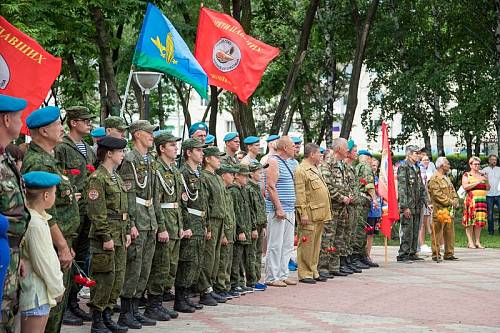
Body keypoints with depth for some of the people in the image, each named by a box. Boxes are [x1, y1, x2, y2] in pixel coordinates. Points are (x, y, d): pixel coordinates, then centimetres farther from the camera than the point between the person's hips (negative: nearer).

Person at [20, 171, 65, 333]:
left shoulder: (37, 218, 8)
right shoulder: (35, 224, -22)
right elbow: (43, 264, -19)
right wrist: (58, 289, -7)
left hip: (39, 293, 10)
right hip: (35, 295, -10)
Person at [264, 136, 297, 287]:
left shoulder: (287, 162, 18)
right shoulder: (273, 161, -10)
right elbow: (271, 187, -17)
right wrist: (279, 208, -21)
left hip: (289, 210, 9)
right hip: (278, 210, -9)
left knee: (287, 245, 11)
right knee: (275, 245, -5)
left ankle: (283, 275, 17)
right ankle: (272, 277, -1)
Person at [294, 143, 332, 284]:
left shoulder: (316, 169, 20)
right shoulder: (301, 170, -10)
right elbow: (300, 195, -16)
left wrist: (326, 212, 21)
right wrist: (303, 214, -21)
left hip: (320, 214, 9)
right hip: (310, 214, -9)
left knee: (316, 244, 12)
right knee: (306, 244, -4)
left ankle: (313, 271, 19)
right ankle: (304, 274, 0)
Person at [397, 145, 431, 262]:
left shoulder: (417, 169, 18)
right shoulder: (403, 167, -9)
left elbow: (422, 188, 21)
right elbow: (401, 188, -15)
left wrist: (427, 203, 10)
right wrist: (405, 206, -20)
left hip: (417, 206, 8)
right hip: (407, 205, -8)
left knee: (415, 231, 10)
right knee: (407, 231, -8)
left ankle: (412, 253, 17)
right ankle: (402, 255, -4)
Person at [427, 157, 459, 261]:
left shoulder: (447, 178, 21)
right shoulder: (434, 179, -10)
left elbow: (453, 191, 23)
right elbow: (438, 195, -17)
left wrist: (455, 201, 4)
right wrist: (450, 202, -15)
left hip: (449, 210, 9)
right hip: (439, 211, -9)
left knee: (450, 233, 10)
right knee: (437, 233, -5)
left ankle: (449, 253, 16)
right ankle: (436, 255, -2)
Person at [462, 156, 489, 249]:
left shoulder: (482, 175, 18)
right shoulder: (466, 175, 4)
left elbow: (488, 188, 17)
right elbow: (465, 186, -11)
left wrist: (486, 181, -3)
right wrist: (478, 182, -14)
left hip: (482, 200, 4)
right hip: (471, 200, -4)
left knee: (479, 221, 1)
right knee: (470, 221, -7)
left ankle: (477, 242, 5)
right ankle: (470, 242, -4)